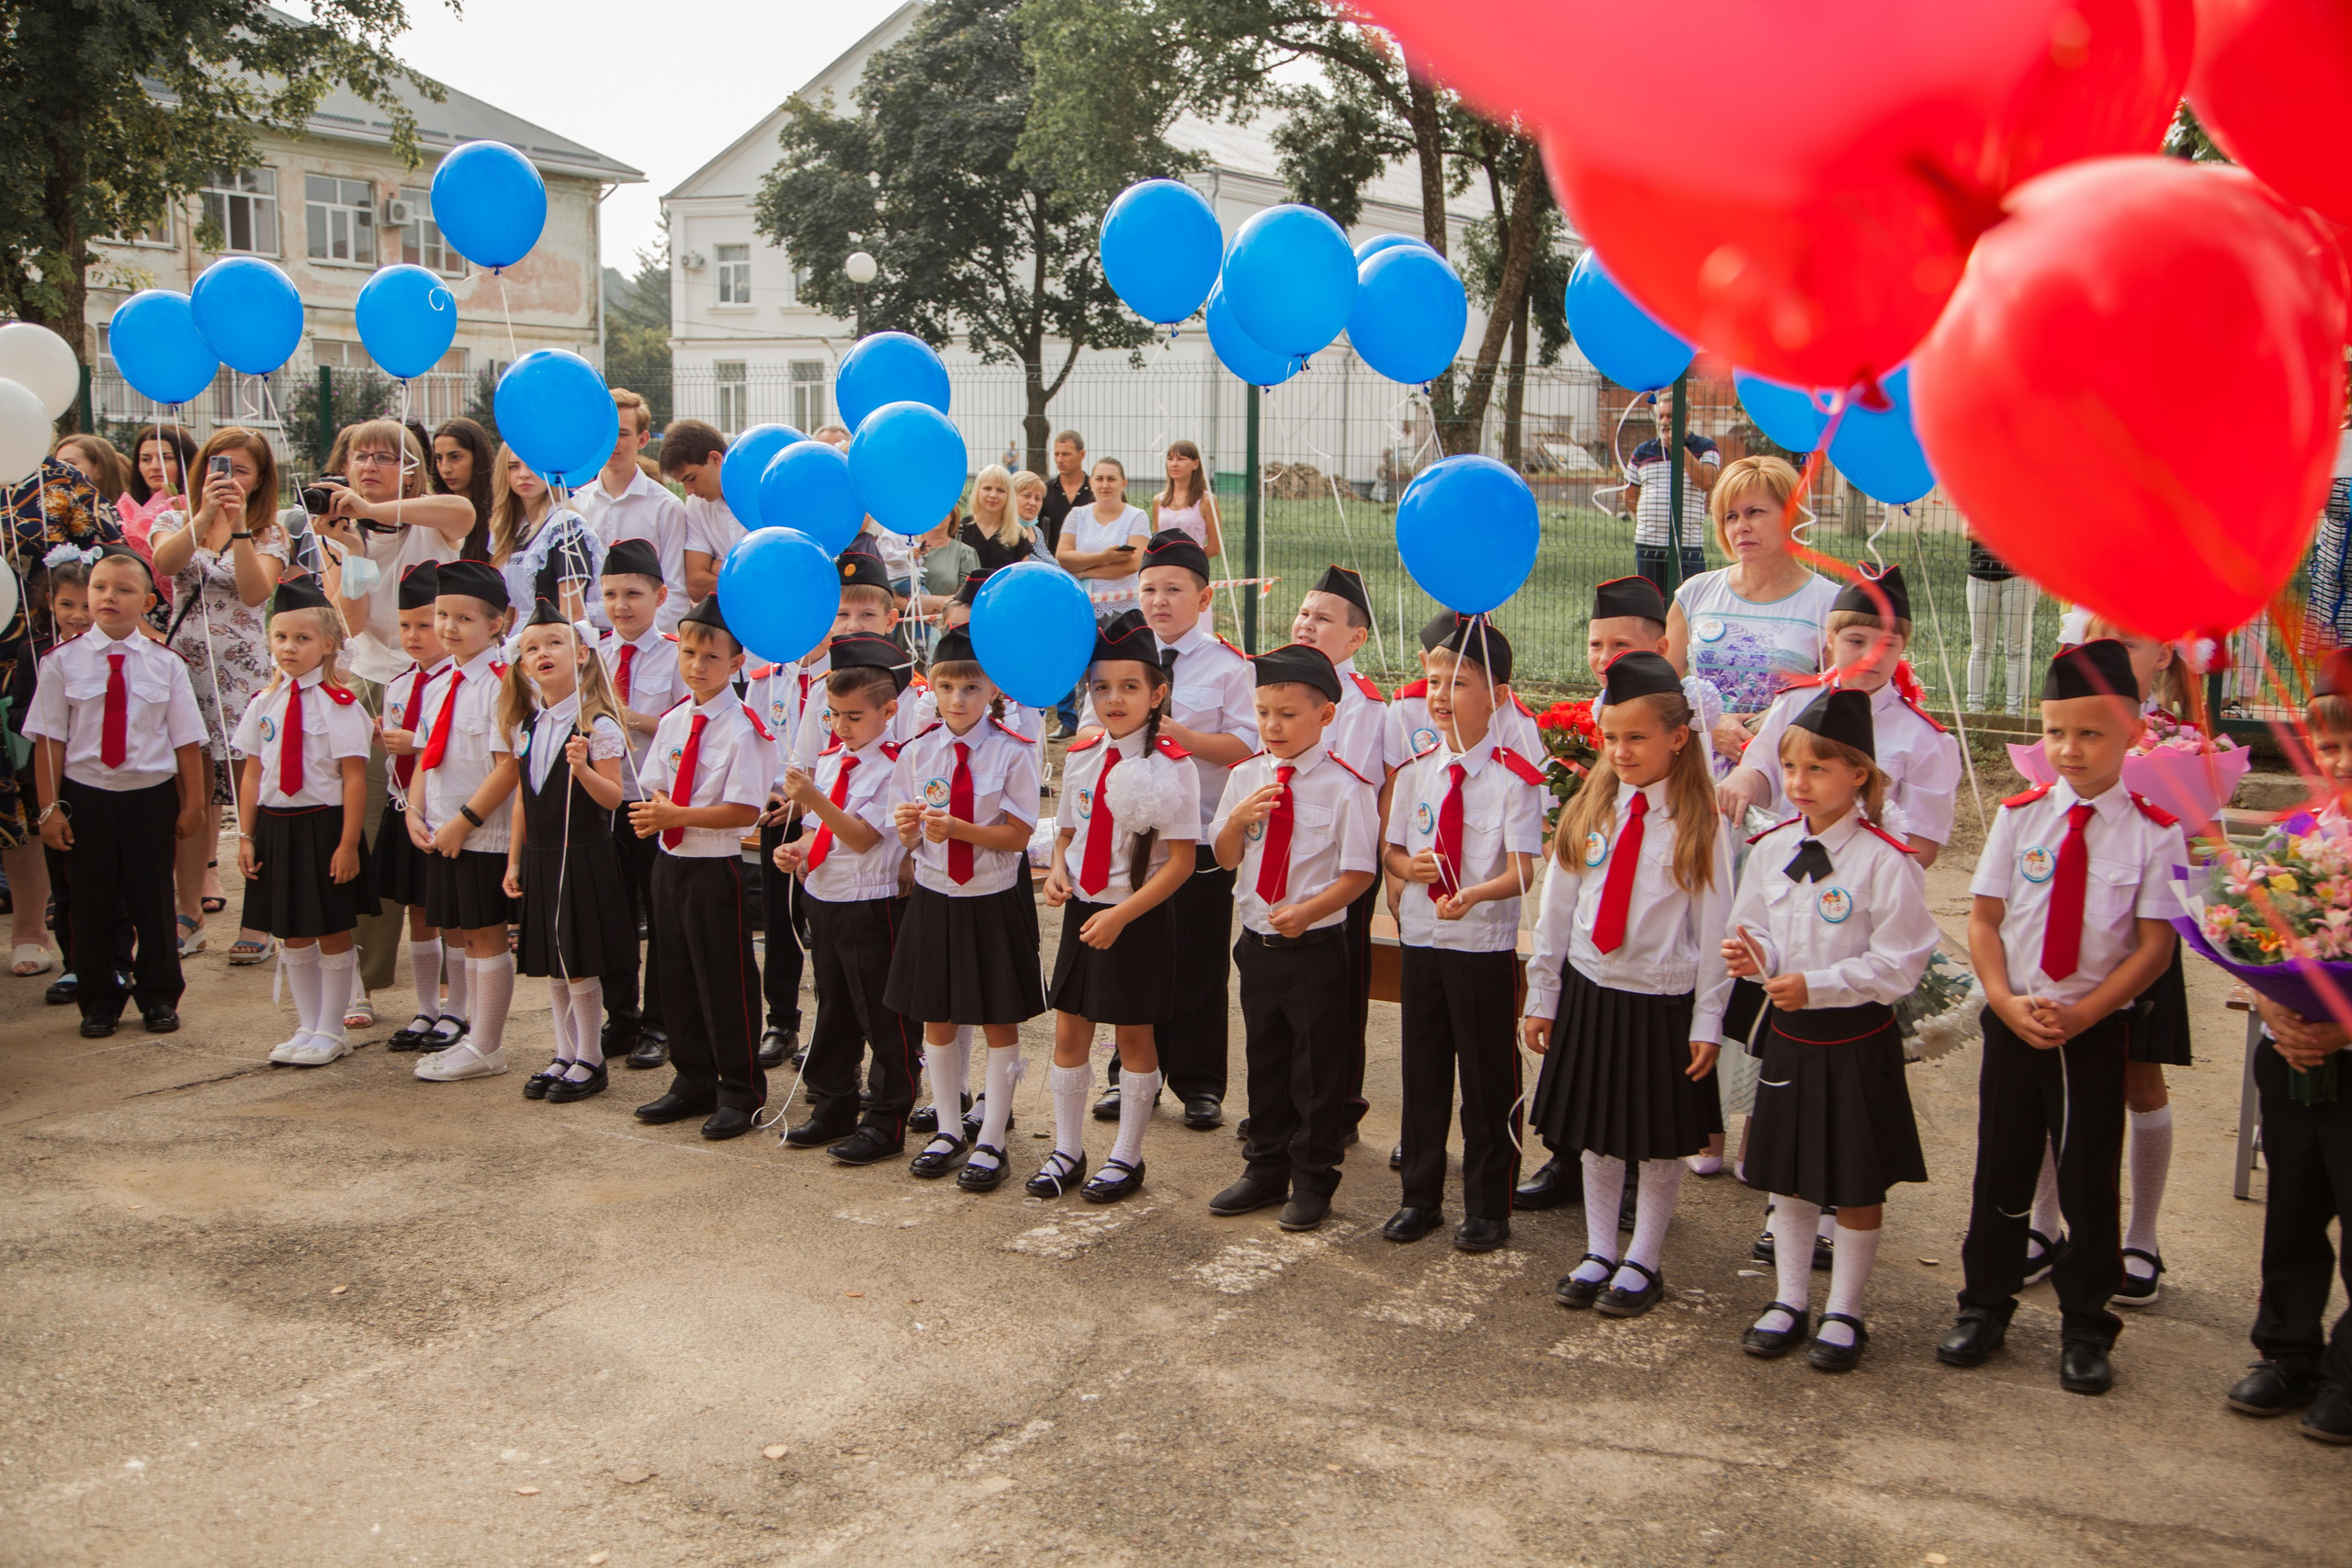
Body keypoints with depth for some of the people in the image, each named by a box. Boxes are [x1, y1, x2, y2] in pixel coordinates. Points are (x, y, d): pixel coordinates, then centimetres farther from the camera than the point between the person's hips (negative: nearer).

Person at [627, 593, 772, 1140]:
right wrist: (654, 810, -10)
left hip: (717, 866, -7)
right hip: (671, 861, 7)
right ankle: (693, 1083, 29)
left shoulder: (742, 729, -14)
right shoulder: (672, 721, 8)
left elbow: (745, 811, -19)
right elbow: (656, 788, 13)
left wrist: (676, 816, -21)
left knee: (726, 981, 1)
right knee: (675, 976, 15)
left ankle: (740, 1093, 14)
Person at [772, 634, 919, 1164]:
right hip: (823, 897, 8)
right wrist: (798, 849, -2)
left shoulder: (893, 767, -14)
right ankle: (833, 1107, 31)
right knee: (833, 1008, 18)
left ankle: (887, 1121, 10)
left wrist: (815, 799, -31)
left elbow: (862, 837, -22)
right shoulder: (829, 760, 10)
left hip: (872, 904, -8)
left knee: (884, 1019, 1)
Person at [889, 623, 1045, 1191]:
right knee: (936, 1018, 13)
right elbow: (910, 839, 3)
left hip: (995, 898, -3)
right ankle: (948, 1129, 29)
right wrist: (908, 825, -21)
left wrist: (956, 828, -27)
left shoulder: (1013, 753, -10)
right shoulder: (917, 752, 0)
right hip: (934, 894, 4)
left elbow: (1017, 834, -14)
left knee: (999, 1021, 6)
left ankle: (991, 1141, 17)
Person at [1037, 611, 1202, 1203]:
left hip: (1138, 920, -5)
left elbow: (1179, 862, -14)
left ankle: (1126, 1157, 21)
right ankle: (1066, 1151, 25)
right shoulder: (1081, 757, 4)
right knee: (1069, 1030, 10)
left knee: (1133, 1034, 7)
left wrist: (1121, 915, -20)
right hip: (1081, 910, 5)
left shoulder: (1171, 766, -14)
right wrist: (1058, 870, -4)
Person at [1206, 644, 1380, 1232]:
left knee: (1319, 1068, 6)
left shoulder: (1345, 786, -13)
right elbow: (1225, 857, 9)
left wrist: (1306, 912, -24)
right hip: (1258, 942, 5)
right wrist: (1237, 820, -11)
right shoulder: (1245, 777, 3)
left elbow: (1359, 873, -12)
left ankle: (1312, 1181, 21)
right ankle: (1265, 1171, 33)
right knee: (1265, 1061, 18)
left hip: (1317, 947, -5)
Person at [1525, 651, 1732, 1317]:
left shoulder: (1700, 825, -8)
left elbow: (1714, 929, -7)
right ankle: (1598, 1254, 27)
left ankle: (1643, 1263, 23)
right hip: (1589, 993, 3)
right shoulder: (1587, 812, 2)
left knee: (1660, 1143, 9)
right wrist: (1542, 998, 8)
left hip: (1664, 1004, -3)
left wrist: (1708, 1020, -8)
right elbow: (1556, 910, 6)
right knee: (1595, 1135, 13)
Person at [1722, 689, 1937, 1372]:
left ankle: (1844, 1314, 23)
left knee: (1857, 1185, 8)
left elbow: (1897, 965, -17)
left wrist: (1815, 987, -24)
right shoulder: (1770, 849, 1)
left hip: (1856, 1039, -5)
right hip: (1788, 1033, 5)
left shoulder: (1885, 861, -18)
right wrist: (1753, 954, -12)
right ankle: (1789, 1301, 30)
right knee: (1787, 1175, 15)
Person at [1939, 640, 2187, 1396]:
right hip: (2012, 1022, 2)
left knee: (2090, 1177, 7)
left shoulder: (2155, 833, -7)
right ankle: (1985, 1307, 27)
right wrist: (2007, 1002, -13)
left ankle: (2085, 1327, 23)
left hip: (2098, 1030, -2)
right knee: (2002, 1167, 10)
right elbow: (1983, 919, 1)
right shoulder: (2021, 815, -1)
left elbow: (2155, 945, -8)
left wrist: (2083, 1013, -16)